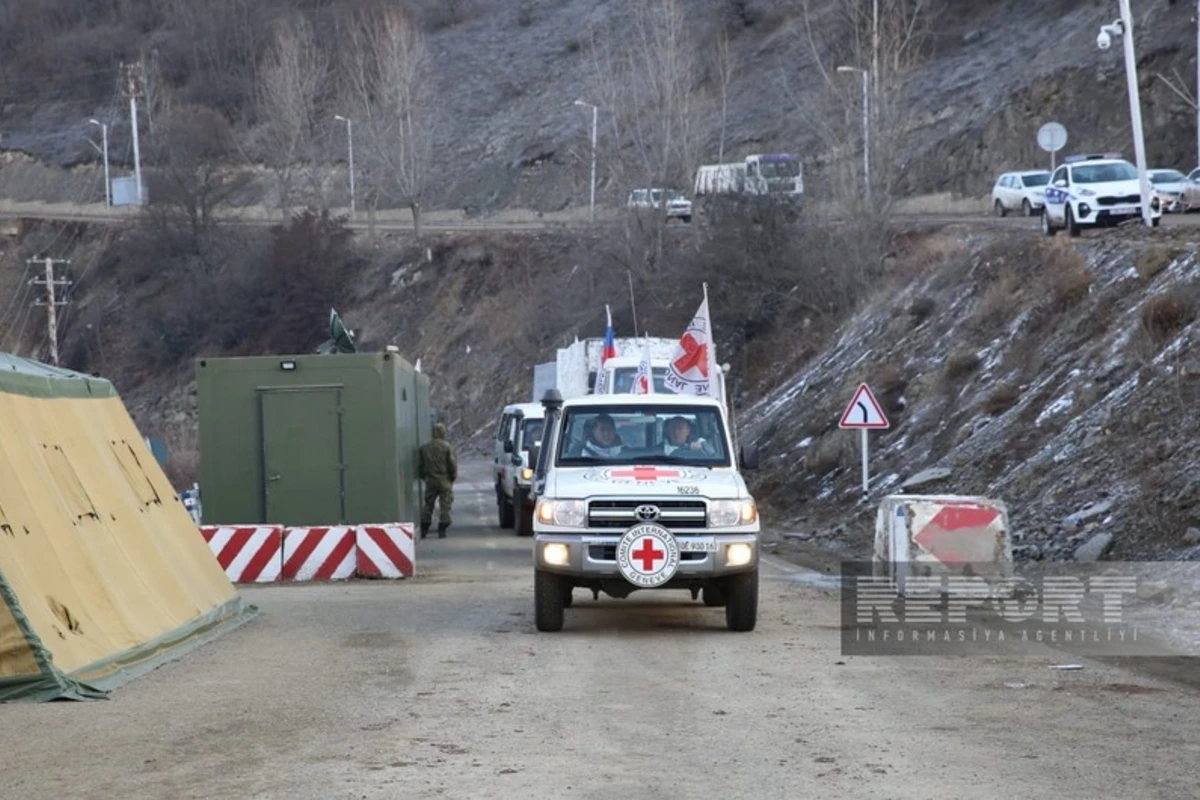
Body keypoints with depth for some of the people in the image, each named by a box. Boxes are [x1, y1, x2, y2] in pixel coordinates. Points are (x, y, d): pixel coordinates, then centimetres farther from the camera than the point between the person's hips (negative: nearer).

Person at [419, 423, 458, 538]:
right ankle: (442, 530, -2)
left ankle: (424, 530, 12)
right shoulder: (447, 447, -9)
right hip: (445, 480, -4)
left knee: (428, 505, 12)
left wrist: (422, 477, 22)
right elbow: (453, 464, -10)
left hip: (430, 480, 4)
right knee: (445, 505, 2)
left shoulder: (424, 447, 4)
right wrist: (453, 477, 4)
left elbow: (420, 465, 9)